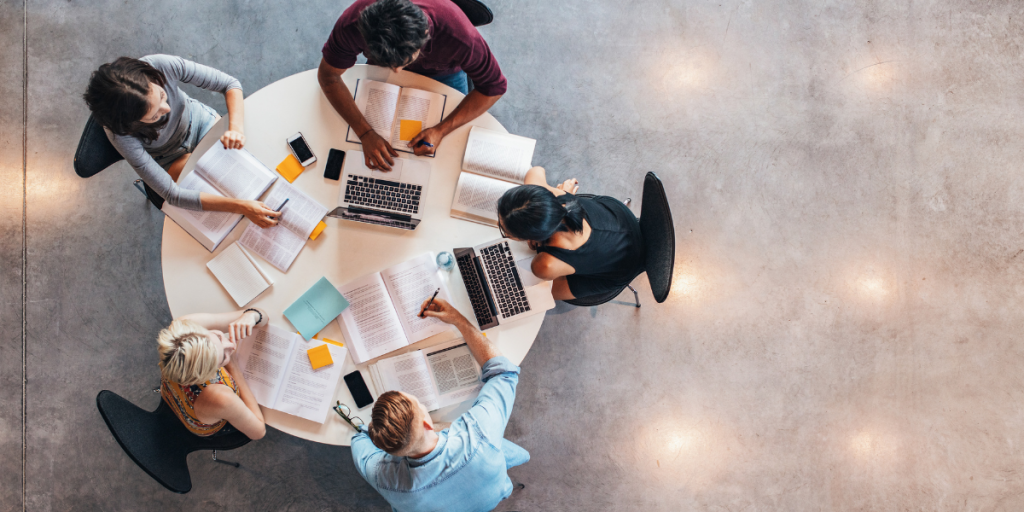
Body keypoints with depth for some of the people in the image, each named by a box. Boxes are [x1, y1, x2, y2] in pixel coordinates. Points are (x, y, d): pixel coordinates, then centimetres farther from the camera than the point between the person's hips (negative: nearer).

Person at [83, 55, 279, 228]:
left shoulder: (163, 66, -37)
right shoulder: (121, 133, -39)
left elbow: (229, 83, -23)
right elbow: (172, 195, -38)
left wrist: (236, 127, -42)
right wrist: (241, 207, -46)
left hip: (199, 120, 3)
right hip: (171, 158, -2)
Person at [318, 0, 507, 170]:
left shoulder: (458, 35, -47)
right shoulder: (352, 25, -42)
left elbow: (494, 86, -31)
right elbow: (328, 75, -26)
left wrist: (441, 130, -40)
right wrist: (365, 133, -38)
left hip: (443, 73, -1)